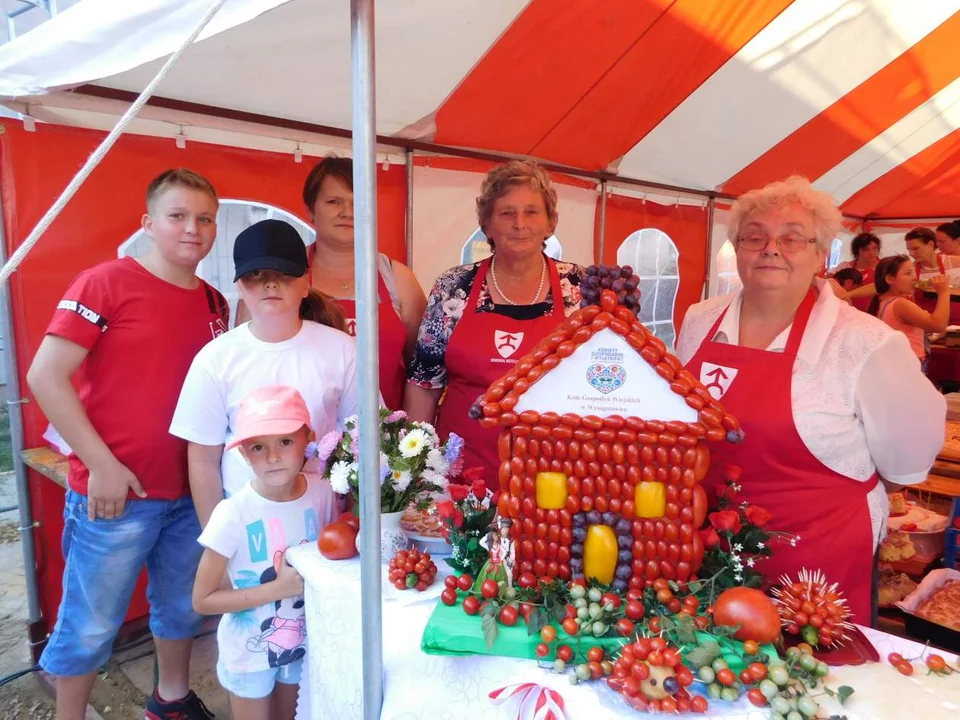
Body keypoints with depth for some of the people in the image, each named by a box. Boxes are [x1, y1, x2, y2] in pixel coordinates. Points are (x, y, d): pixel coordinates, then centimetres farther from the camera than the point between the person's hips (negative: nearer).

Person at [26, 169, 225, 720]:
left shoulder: (216, 304, 6)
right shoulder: (106, 283, -11)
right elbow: (45, 376, -14)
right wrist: (101, 464, -16)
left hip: (190, 492, 6)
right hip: (114, 493, -5)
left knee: (183, 607, 21)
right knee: (90, 625, 10)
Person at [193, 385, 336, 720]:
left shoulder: (323, 493, -16)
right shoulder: (233, 514, -26)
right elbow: (202, 600, -18)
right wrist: (277, 588, -26)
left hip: (303, 641, 4)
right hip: (250, 651, -3)